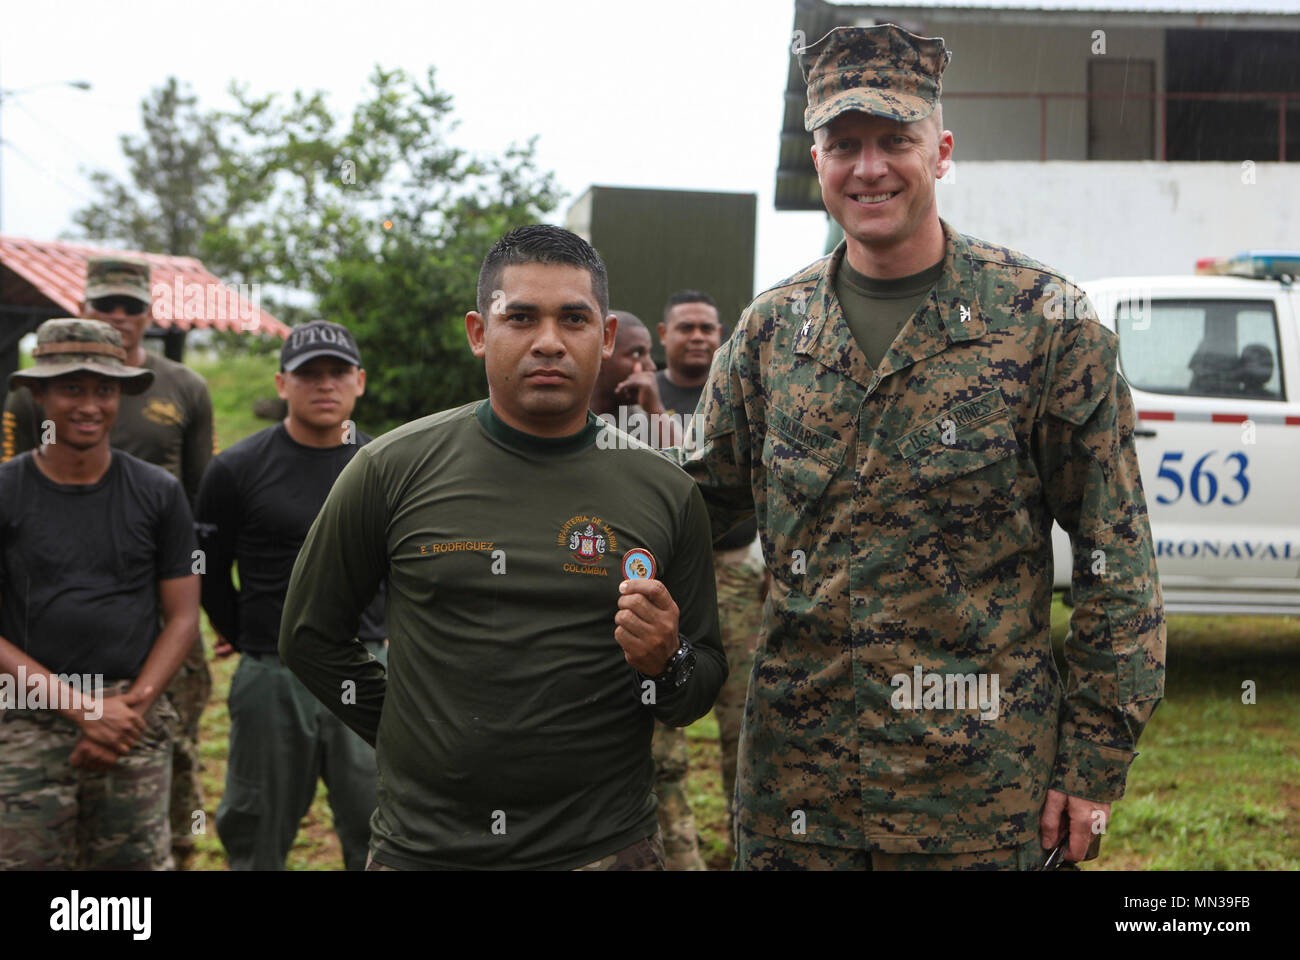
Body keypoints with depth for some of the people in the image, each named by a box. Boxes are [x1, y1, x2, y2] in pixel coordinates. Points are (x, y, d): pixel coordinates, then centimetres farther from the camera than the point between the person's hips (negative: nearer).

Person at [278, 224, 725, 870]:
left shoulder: (666, 494, -2)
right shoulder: (392, 470, -4)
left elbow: (704, 684, 5)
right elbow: (310, 636, 7)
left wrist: (667, 666, -16)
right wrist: (411, 738, 3)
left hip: (606, 847, 0)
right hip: (421, 844, 0)